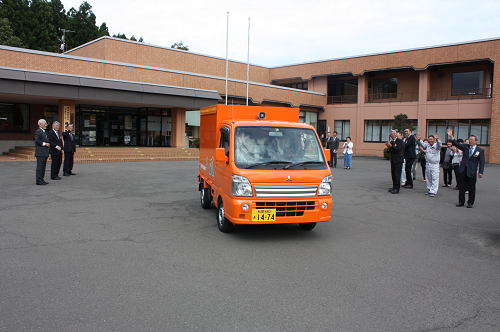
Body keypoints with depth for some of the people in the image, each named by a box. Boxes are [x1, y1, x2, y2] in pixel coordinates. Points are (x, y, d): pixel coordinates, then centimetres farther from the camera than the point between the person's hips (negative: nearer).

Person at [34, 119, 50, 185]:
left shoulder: (44, 132, 21)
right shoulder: (38, 131, -10)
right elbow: (36, 140, -20)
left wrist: (47, 144, 10)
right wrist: (44, 144, -17)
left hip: (44, 152, 10)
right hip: (40, 153, -10)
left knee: (43, 166, 12)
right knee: (40, 167, -8)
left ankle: (41, 180, 18)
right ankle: (39, 181, -6)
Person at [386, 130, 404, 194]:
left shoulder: (400, 141, -6)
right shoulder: (391, 141, 15)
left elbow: (398, 149, -19)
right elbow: (389, 151, 15)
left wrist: (391, 146, -16)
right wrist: (388, 147, -5)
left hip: (398, 160, -8)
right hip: (393, 160, 8)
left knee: (397, 174, -9)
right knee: (393, 174, 11)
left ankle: (397, 189, -8)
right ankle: (394, 187, 20)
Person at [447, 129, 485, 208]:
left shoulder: (480, 150, 0)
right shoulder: (465, 147, 7)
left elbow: (482, 162, -2)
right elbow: (457, 144, -2)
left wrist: (480, 172, -10)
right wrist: (451, 136, -13)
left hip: (472, 172, -3)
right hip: (462, 170, 3)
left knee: (471, 188, 6)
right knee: (461, 187, 8)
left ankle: (470, 203, 19)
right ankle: (461, 202, 19)